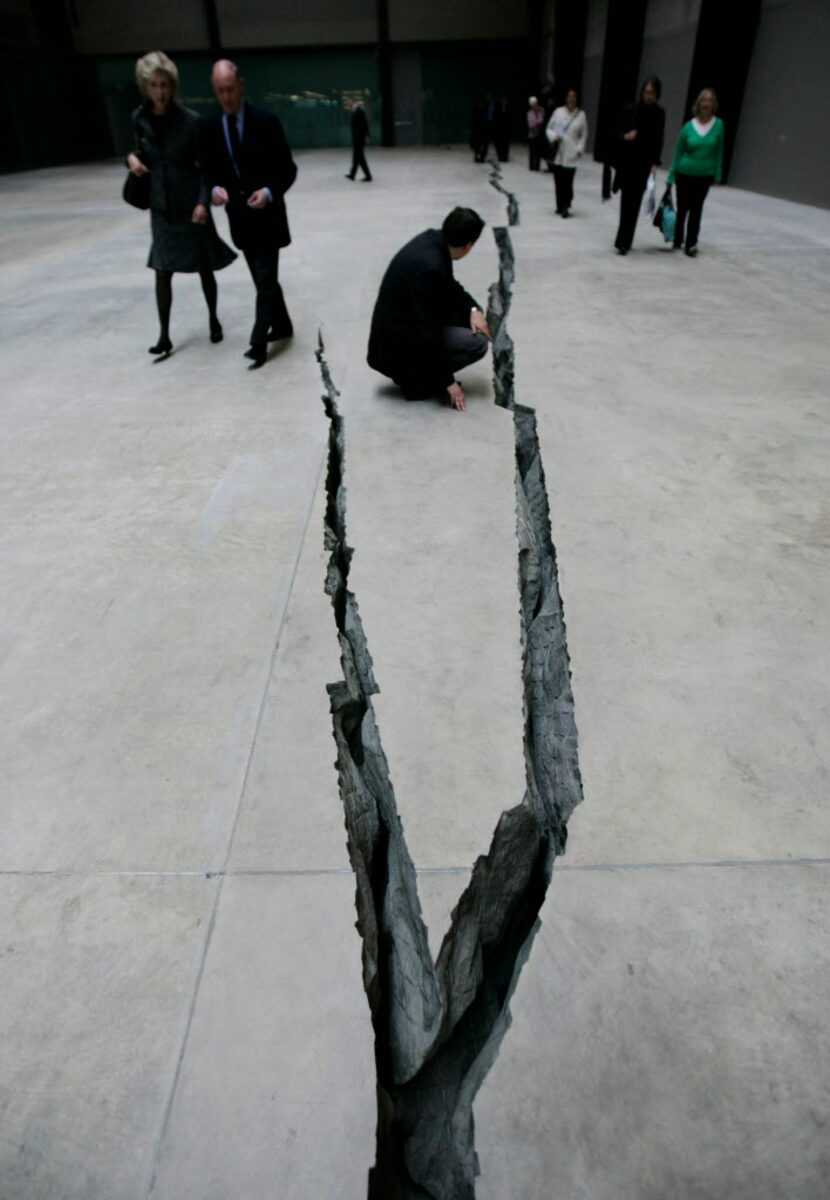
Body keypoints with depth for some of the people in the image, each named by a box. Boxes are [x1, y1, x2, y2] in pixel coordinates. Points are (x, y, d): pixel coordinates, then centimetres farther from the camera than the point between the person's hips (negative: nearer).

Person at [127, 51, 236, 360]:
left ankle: (213, 320, 29)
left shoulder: (190, 120, -10)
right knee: (162, 272, -1)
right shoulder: (140, 118, 1)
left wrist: (203, 201, -19)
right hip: (160, 206, 3)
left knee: (204, 267, 7)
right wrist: (133, 157, -7)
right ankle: (164, 335, 3)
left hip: (190, 204, -3)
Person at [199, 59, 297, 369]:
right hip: (237, 216, 5)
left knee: (265, 280, -10)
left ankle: (258, 342, -9)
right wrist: (214, 188, -16)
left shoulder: (266, 121, -8)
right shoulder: (208, 127, 3)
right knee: (264, 278, 15)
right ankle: (282, 325, 31)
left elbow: (287, 168, -6)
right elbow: (208, 170, 8)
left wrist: (269, 192, -23)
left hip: (266, 214, -4)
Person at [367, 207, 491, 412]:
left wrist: (473, 309, -4)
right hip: (397, 341, -9)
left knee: (471, 316, 10)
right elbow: (429, 332, -26)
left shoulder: (433, 239, -3)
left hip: (405, 320, 9)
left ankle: (411, 368, 12)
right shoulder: (429, 266, -29)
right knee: (477, 343, -11)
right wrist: (448, 381, -18)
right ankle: (414, 378, -3)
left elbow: (449, 286, 14)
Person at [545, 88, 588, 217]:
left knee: (568, 181, -11)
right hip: (557, 152, 2)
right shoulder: (558, 111, 5)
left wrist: (579, 150, -5)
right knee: (558, 181, 4)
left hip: (571, 154, -2)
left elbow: (584, 135, 7)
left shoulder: (581, 114, 3)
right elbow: (549, 128, 9)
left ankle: (565, 206, -3)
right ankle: (560, 205, 15)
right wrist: (553, 136, -12)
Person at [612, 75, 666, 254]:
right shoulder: (630, 109, 1)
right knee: (626, 202, 7)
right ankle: (624, 241, 21)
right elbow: (618, 134, 6)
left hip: (644, 164, -1)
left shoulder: (659, 114, 0)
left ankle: (623, 242, -9)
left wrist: (655, 163, -13)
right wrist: (625, 136, -16)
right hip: (626, 161, 1)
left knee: (634, 203, -7)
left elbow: (658, 141, 0)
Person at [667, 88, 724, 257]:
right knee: (682, 209, 8)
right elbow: (678, 153, 2)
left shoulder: (718, 125, -4)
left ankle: (691, 244, 7)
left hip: (705, 176, 0)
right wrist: (671, 177, 3)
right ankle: (677, 241, 25)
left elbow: (719, 152, 2)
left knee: (696, 209, 1)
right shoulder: (688, 127, -5)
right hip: (684, 174, 0)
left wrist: (717, 175, 0)